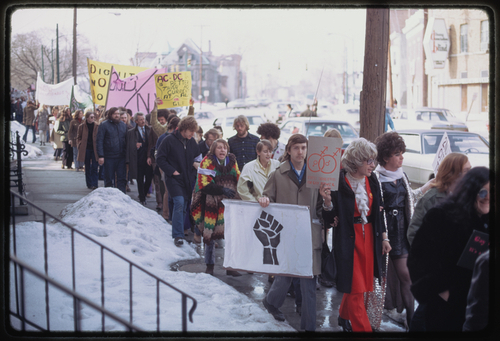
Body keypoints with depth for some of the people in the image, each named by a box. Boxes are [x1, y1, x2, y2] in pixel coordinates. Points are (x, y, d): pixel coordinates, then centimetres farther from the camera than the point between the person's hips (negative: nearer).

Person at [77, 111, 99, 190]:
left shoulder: (97, 126, 1)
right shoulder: (82, 126, 2)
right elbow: (78, 137, 11)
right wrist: (80, 145, -1)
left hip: (94, 149, -1)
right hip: (85, 149, 1)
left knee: (94, 167, -6)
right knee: (87, 168, 8)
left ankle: (94, 184, -5)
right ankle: (89, 184, 16)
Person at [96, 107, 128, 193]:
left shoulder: (123, 125, 11)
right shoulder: (104, 125, -4)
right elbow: (99, 141, -7)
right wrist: (101, 156, -15)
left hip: (121, 157, 4)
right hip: (109, 157, -3)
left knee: (122, 179, 2)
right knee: (109, 180, 6)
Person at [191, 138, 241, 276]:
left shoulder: (232, 162, 11)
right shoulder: (207, 162, -4)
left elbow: (239, 180, 22)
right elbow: (204, 184, -13)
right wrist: (222, 190, -20)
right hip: (211, 205, -3)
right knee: (210, 235, 2)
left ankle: (231, 266, 5)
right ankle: (209, 266, 17)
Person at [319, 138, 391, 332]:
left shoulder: (372, 180, 3)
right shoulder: (339, 182, -15)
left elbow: (378, 211, 13)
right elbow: (330, 219, -13)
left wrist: (384, 237, 13)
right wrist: (327, 201, -31)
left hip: (369, 236, 6)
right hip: (348, 239, -6)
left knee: (358, 283, 14)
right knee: (356, 287, -2)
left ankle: (344, 316, 37)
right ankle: (362, 328, 4)